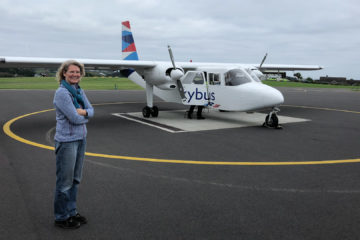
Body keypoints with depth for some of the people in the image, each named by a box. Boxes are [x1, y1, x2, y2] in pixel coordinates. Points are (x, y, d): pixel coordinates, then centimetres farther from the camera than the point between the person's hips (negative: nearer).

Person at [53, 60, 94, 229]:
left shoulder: (79, 91, 10)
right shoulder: (62, 93, -16)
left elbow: (91, 110, 6)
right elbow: (74, 118, -20)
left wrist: (83, 112, -15)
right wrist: (86, 116, -1)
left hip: (80, 139, 8)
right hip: (66, 140, -8)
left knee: (75, 179, 17)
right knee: (65, 181, 3)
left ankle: (71, 212, 31)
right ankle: (61, 218, 18)